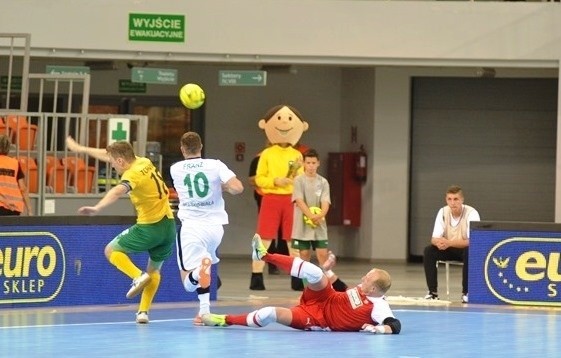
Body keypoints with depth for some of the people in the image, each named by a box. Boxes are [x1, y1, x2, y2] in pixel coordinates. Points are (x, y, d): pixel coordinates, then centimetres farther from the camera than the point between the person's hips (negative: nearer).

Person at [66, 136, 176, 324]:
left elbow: (118, 191, -40)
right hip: (169, 225, 8)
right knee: (154, 270, 21)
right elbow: (108, 155, 22)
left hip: (149, 226, -8)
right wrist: (81, 149, 31)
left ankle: (139, 276, -15)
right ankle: (143, 311, 11)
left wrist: (97, 208, -55)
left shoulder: (133, 174, -16)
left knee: (112, 250, 8)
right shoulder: (145, 162, 9)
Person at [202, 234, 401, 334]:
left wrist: (380, 329, -53)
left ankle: (226, 320, 1)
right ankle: (264, 255, -2)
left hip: (317, 319, -7)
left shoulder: (377, 307, -22)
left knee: (271, 314, -22)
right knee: (314, 273, -20)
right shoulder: (362, 289, 3)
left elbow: (395, 325, -34)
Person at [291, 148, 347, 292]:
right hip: (303, 225, -1)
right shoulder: (299, 180, -1)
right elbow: (300, 201, -12)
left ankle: (332, 281, -1)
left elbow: (325, 203, -4)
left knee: (323, 254, -3)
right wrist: (311, 216, -23)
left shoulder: (323, 182, 5)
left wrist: (320, 215, -24)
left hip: (319, 225, 1)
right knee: (305, 254, 3)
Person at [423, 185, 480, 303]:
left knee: (469, 252, -38)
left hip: (466, 249, -4)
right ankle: (432, 292, -17)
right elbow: (434, 239, -12)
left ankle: (466, 292, -25)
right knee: (429, 251, -22)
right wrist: (439, 242, -40)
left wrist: (448, 243, -42)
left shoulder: (471, 213, -22)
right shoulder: (443, 212, -9)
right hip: (450, 250, 4)